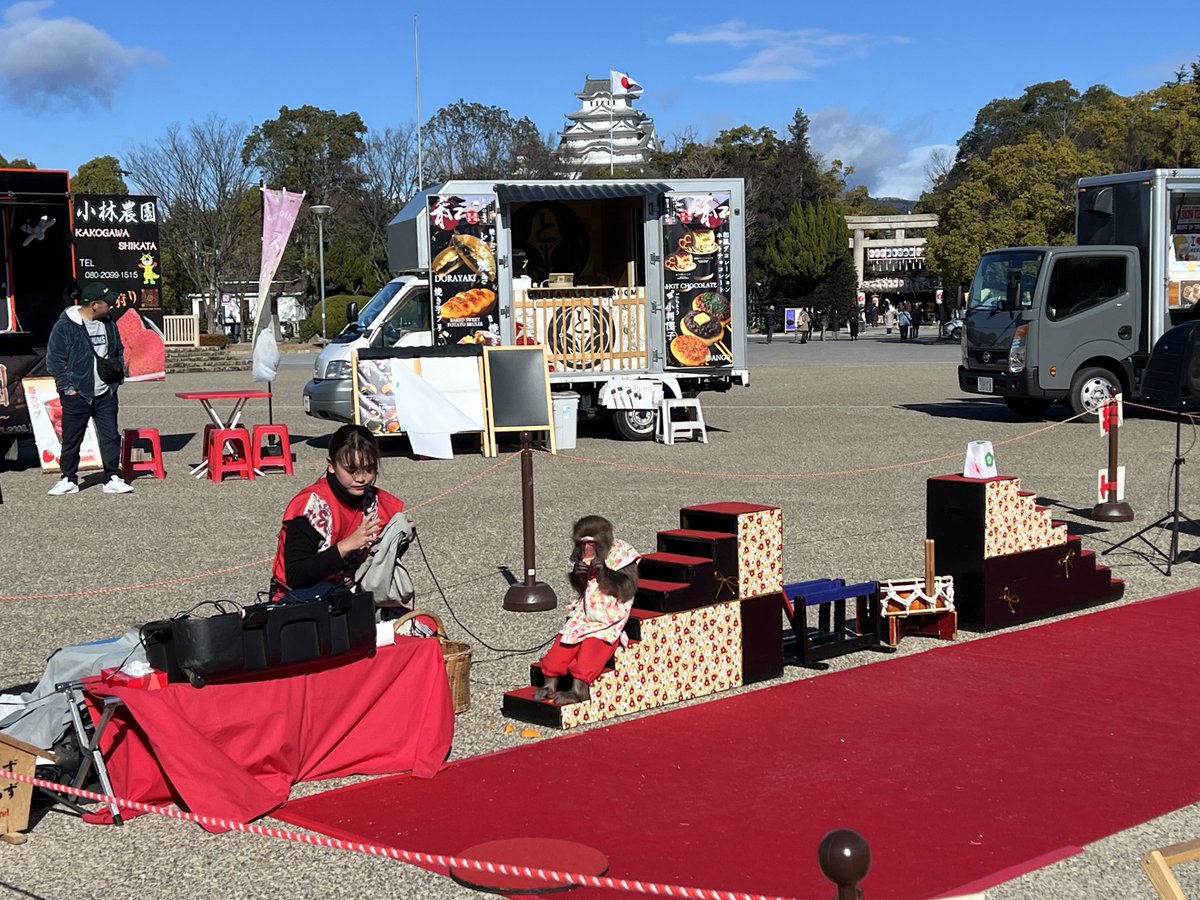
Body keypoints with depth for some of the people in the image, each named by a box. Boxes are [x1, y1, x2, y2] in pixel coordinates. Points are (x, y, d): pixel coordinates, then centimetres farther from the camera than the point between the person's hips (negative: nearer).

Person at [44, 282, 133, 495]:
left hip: (105, 394, 4)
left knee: (111, 437, 3)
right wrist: (67, 387, -11)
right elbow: (54, 360, -9)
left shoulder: (108, 324, 7)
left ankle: (113, 479, 10)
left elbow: (119, 352, 21)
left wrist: (117, 377, 10)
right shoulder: (65, 326, -10)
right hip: (77, 395, -4)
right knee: (71, 439, 5)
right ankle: (68, 480, 16)